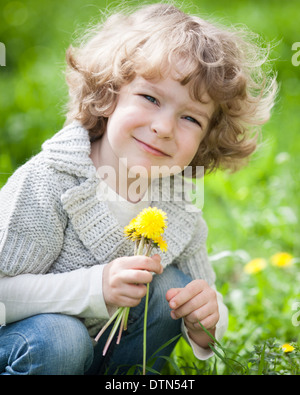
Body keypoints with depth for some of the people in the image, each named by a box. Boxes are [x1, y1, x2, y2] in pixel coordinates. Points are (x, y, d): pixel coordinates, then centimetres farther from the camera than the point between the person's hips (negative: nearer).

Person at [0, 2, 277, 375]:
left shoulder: (181, 215, -8)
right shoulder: (48, 183, -25)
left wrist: (204, 323, -23)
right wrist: (96, 286, -38)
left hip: (102, 351, 5)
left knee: (171, 286, -12)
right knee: (59, 339, -35)